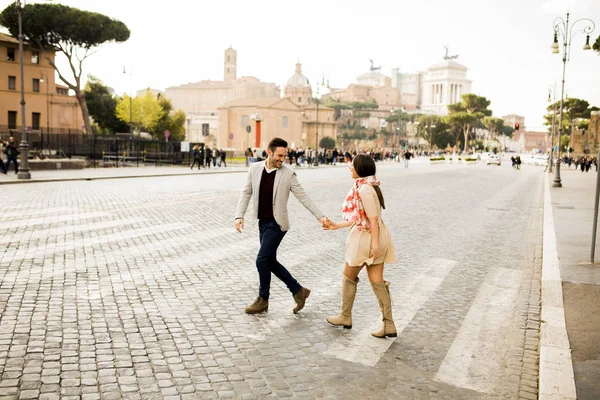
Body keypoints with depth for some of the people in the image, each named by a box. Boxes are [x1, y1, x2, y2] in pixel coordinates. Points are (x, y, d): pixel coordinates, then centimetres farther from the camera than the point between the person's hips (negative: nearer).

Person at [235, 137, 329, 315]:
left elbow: (302, 196, -7)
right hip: (263, 222, 6)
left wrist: (320, 216, -14)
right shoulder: (254, 168, 1)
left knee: (262, 260, -7)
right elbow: (246, 193, 6)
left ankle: (263, 300, 13)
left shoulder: (288, 173, -9)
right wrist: (239, 215, -4)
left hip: (277, 223, -6)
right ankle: (298, 291, 24)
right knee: (270, 261, 11)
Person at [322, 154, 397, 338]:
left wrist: (375, 244, -22)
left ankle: (345, 317, 27)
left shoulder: (364, 188, -18)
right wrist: (336, 225, 17)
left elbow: (373, 218, -21)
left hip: (367, 238, -9)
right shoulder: (364, 186, 12)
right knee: (377, 281, 10)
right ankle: (389, 326, 12)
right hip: (375, 238, 9)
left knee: (348, 277, 11)